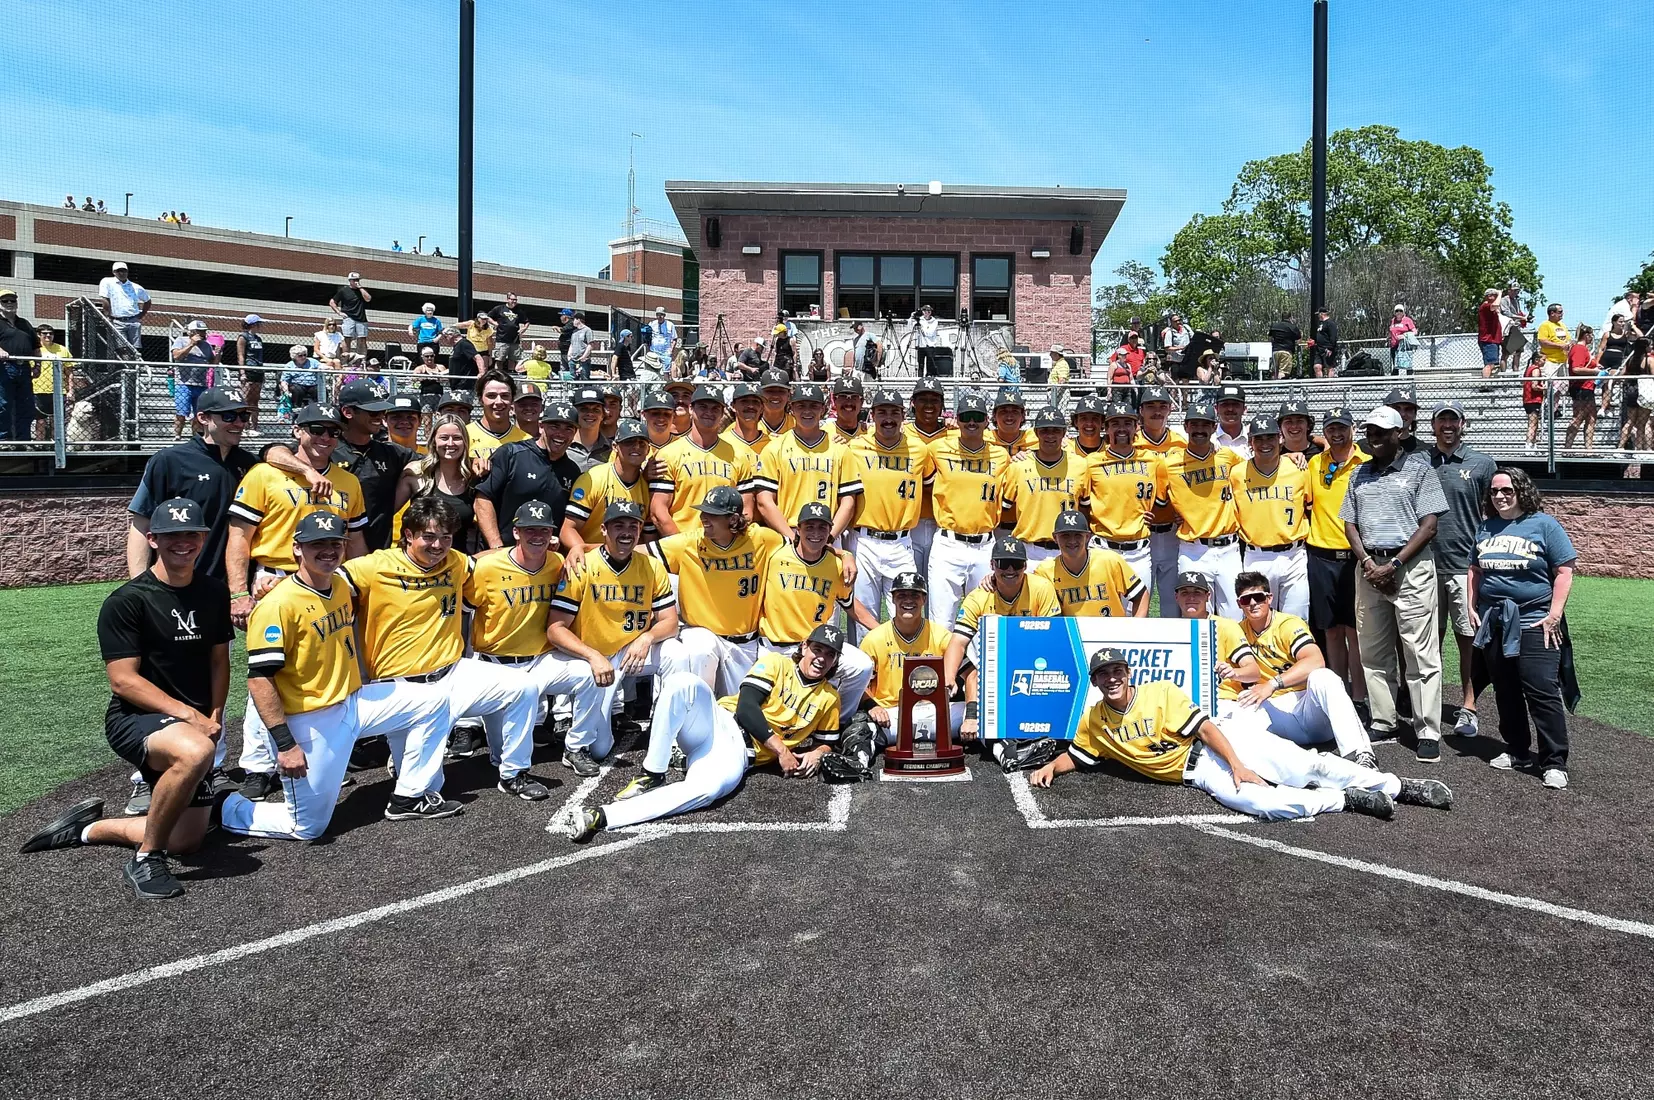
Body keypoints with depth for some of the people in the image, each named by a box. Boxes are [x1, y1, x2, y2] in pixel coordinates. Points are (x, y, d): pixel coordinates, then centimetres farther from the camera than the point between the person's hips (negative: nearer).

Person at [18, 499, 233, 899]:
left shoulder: (214, 593, 7)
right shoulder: (125, 602, -11)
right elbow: (123, 680, -16)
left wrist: (214, 716, -1)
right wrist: (186, 713, -25)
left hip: (196, 728, 7)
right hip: (134, 719, -6)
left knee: (187, 839, 4)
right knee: (195, 751, -41)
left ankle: (89, 827, 28)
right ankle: (144, 861, -21)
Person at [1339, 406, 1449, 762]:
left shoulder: (1419, 468, 1)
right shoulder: (1359, 474, 16)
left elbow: (1429, 525, -6)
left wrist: (1393, 565, -13)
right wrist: (1368, 562, -3)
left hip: (1411, 565, -5)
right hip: (1369, 566, 5)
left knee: (1421, 654, -5)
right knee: (1373, 653, 8)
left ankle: (1428, 733, -1)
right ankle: (1382, 724, 16)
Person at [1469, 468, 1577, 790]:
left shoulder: (1543, 524, -3)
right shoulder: (1486, 527, 12)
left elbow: (1564, 572, -6)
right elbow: (1475, 570, 20)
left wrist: (1554, 615, -11)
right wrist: (1472, 607, 10)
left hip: (1533, 622, -5)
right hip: (1494, 623, 6)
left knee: (1542, 691, -9)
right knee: (1505, 692, 11)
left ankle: (1554, 762, -2)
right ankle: (1517, 751, 24)